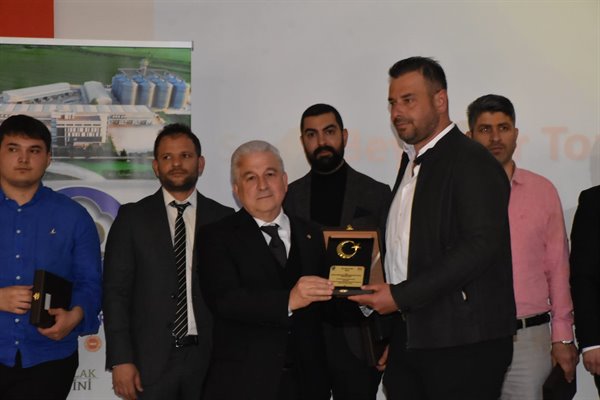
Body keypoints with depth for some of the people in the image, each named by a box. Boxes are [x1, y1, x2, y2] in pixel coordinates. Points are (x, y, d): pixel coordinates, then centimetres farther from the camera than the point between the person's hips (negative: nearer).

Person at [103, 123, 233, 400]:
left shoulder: (224, 219, 5)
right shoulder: (132, 218, 3)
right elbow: (116, 292, -1)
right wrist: (120, 360, -8)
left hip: (208, 357, 1)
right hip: (150, 359, -1)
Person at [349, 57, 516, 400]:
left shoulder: (471, 161, -9)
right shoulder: (412, 161, 18)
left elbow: (481, 246, -20)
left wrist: (401, 295, -19)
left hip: (463, 345, -8)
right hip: (409, 339, 8)